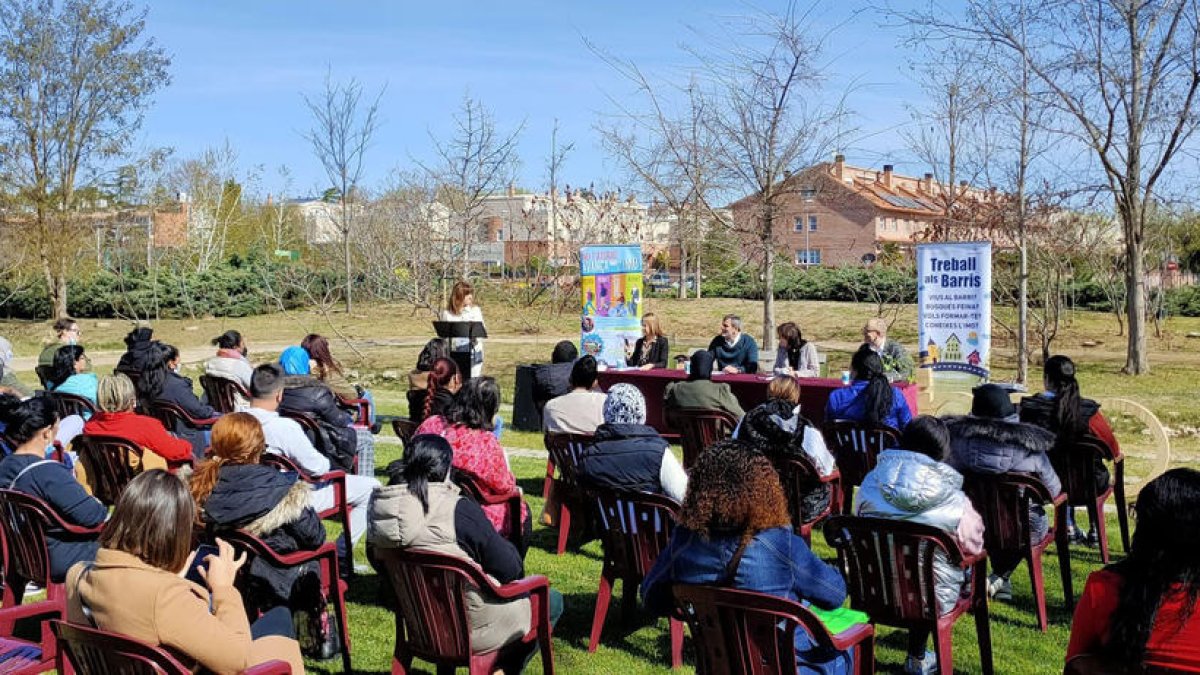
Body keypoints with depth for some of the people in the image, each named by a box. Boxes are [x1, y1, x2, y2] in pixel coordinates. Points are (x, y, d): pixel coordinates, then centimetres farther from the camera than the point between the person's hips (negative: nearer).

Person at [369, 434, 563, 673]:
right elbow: (511, 569, -20)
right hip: (472, 629, -7)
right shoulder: (460, 510, -27)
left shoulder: (379, 505, -8)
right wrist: (510, 549, 3)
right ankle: (504, 668, 17)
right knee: (553, 601, 15)